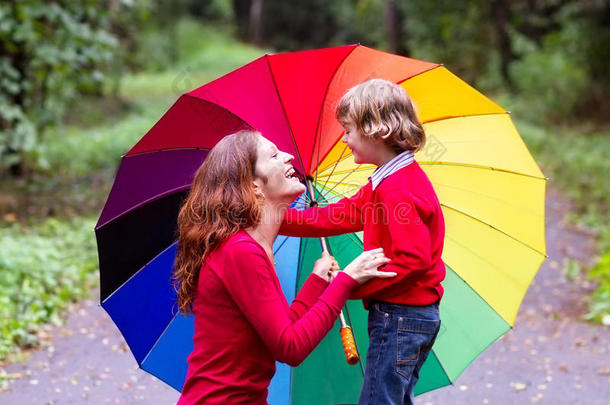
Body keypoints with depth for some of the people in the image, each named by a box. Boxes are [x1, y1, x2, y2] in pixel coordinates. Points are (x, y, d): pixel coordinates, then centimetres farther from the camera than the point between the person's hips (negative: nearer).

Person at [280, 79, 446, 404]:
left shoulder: (398, 191, -21)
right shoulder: (385, 182, 12)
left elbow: (411, 260, -26)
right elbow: (342, 215, 14)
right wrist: (280, 218, 9)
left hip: (399, 317, -10)